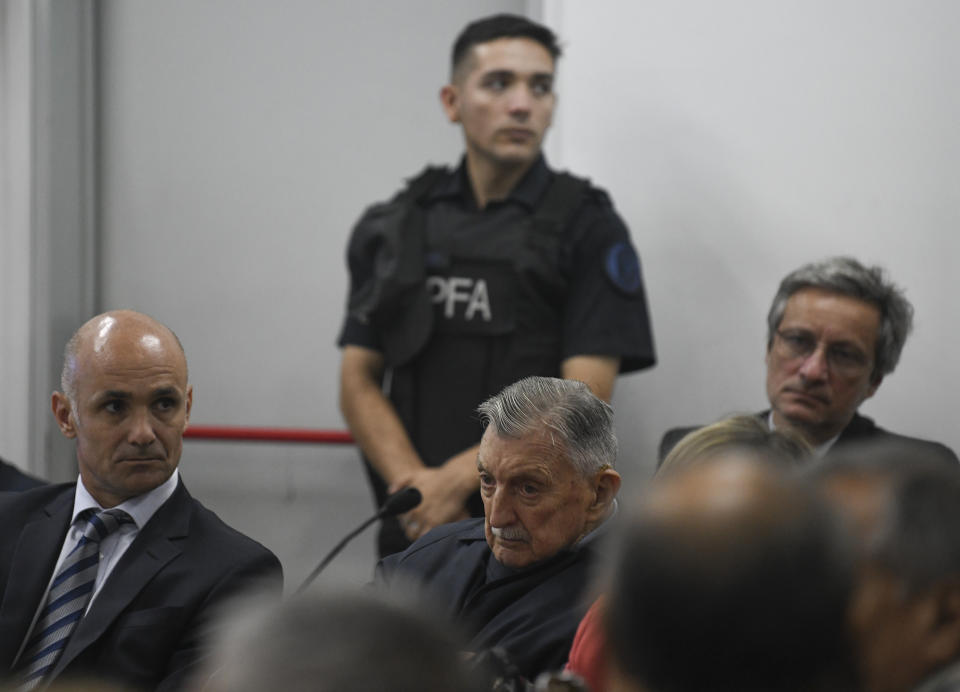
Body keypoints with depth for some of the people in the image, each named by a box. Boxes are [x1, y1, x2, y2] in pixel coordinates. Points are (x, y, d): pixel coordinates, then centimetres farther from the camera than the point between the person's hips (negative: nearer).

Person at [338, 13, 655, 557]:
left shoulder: (587, 226, -2)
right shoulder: (393, 227, 9)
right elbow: (359, 381, 5)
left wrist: (455, 480, -16)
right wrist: (414, 486, -13)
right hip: (412, 529, 3)